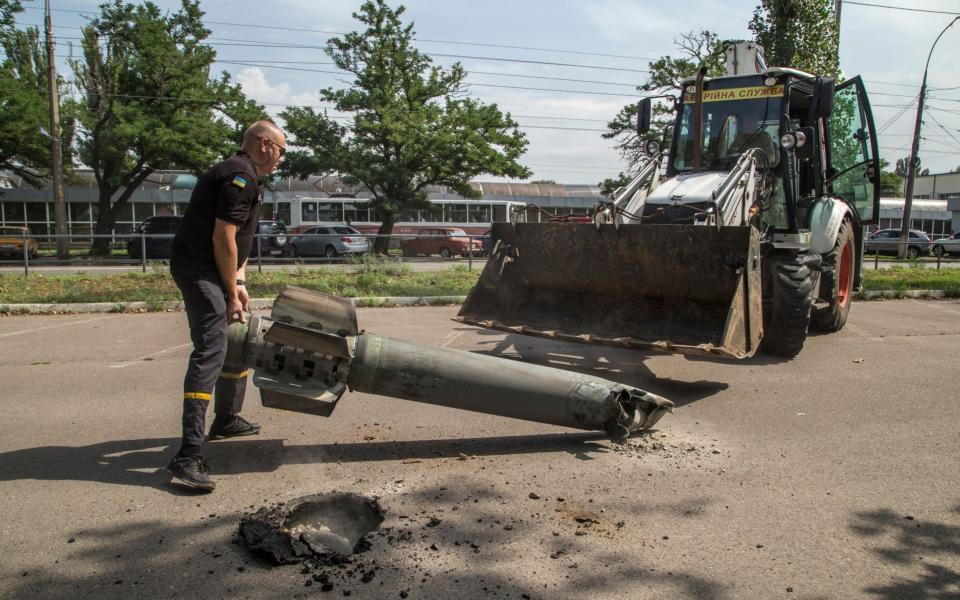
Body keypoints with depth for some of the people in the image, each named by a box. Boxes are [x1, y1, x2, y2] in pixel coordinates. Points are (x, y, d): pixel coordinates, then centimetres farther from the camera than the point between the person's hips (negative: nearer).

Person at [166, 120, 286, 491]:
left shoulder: (241, 175, 20)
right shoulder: (241, 176, -14)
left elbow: (238, 238, 19)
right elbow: (223, 238, -20)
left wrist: (239, 283, 9)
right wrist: (232, 293, -15)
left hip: (211, 269, 11)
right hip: (199, 270, -11)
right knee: (210, 351, -19)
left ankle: (227, 421, 35)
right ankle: (189, 456, -23)